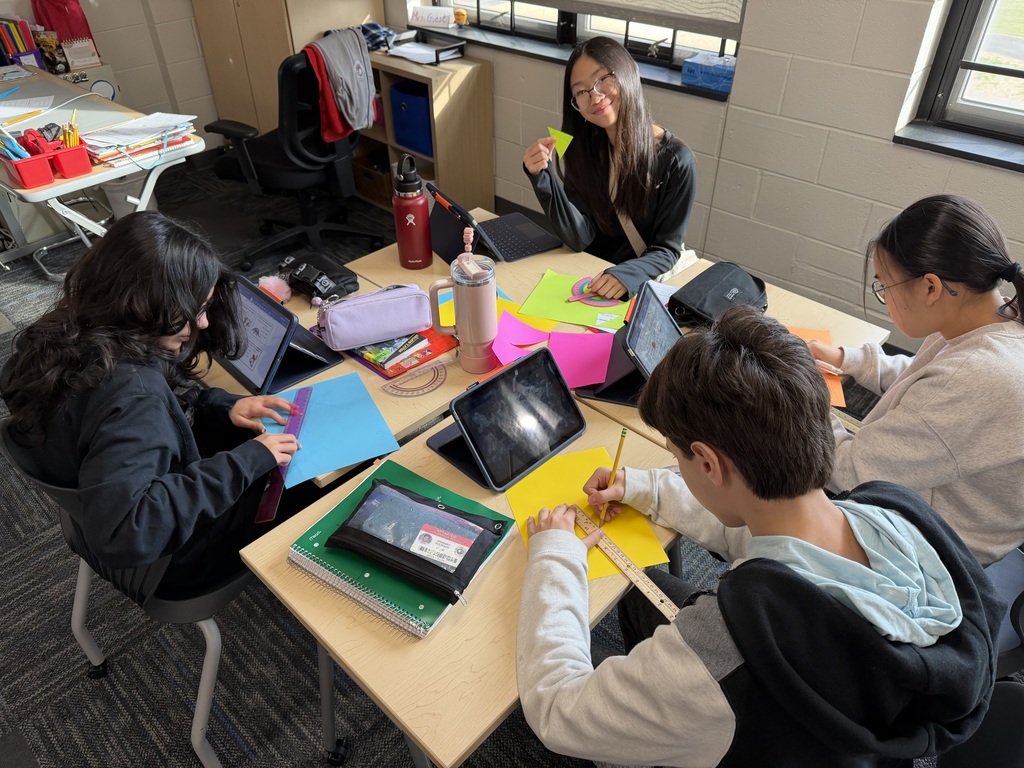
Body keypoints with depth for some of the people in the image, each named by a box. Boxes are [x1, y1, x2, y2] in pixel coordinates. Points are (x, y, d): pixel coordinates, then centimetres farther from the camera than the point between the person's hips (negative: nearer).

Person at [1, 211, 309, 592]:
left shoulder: (66, 334, -12)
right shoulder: (129, 392, -41)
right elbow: (121, 533, -46)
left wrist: (224, 407, -11)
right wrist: (246, 461, -40)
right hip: (168, 556, -8)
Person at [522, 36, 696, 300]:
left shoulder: (675, 160, -12)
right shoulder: (586, 147, -2)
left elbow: (667, 250, -9)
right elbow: (579, 238, -10)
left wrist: (627, 275, -28)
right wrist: (543, 177, -22)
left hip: (642, 286, -2)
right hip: (587, 278, 2)